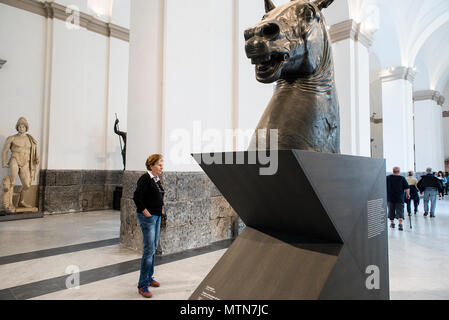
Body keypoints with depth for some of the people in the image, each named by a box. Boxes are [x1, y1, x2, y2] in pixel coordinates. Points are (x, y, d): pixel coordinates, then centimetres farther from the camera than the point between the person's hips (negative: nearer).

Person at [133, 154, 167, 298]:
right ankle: (143, 285, 3)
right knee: (149, 250, -7)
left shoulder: (157, 179, 12)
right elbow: (137, 197, -20)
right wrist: (146, 213, -17)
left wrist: (162, 215, 16)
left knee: (154, 248, 16)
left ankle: (149, 277, 30)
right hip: (148, 217, -9)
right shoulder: (145, 178, -14)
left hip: (157, 216, 9)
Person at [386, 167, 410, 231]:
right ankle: (400, 224, -15)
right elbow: (407, 188, -4)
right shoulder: (402, 178, -4)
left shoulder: (388, 178, -1)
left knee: (391, 211, 14)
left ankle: (392, 223, 25)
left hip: (390, 198, 2)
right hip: (400, 198, -1)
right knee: (400, 211, -1)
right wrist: (407, 195, 12)